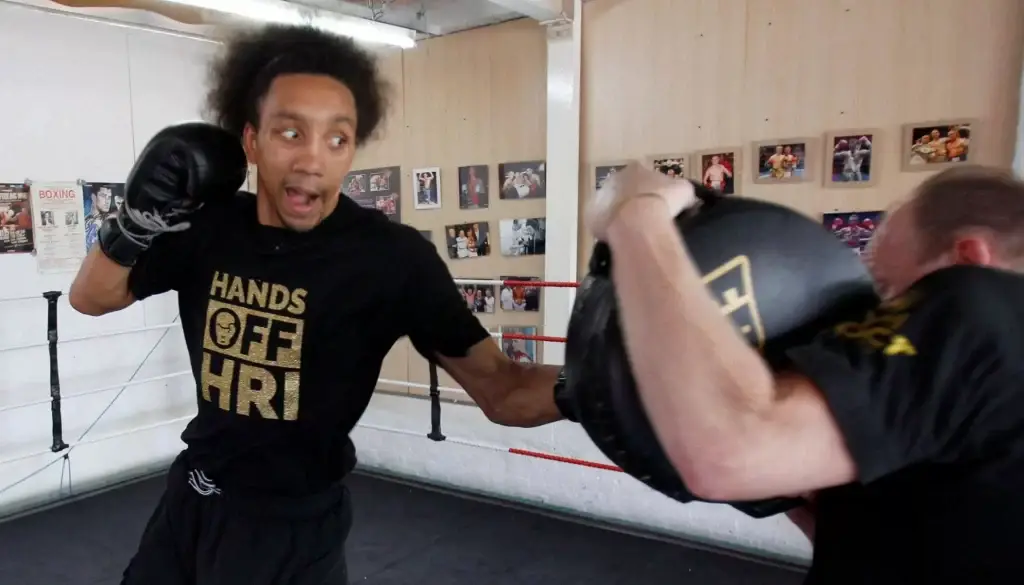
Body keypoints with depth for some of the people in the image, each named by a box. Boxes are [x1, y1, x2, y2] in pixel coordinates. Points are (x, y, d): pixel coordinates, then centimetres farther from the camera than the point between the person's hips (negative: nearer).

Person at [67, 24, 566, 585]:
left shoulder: (392, 257, -22)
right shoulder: (207, 225, -8)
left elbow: (500, 388, -23)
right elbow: (91, 298, 6)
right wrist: (134, 223, -14)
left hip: (292, 522, -4)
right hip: (191, 496, 5)